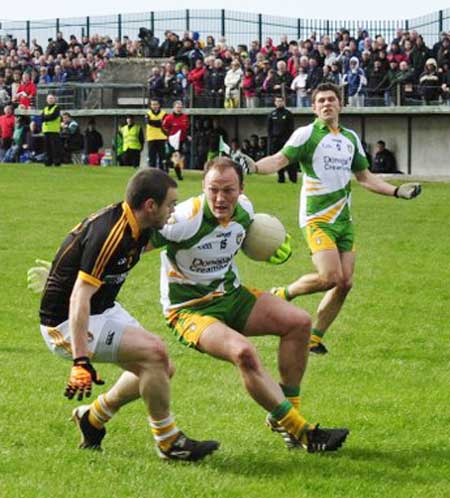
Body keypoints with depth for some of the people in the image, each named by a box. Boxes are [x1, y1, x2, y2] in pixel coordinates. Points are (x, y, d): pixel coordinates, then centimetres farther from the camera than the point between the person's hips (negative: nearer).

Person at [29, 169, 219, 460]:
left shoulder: (139, 230, 0)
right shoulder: (109, 234, -28)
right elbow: (79, 299, -33)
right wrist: (81, 361, -39)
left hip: (104, 310, 10)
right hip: (66, 323, -10)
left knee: (162, 369, 8)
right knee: (154, 353, -21)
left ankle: (93, 419, 23)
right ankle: (168, 442, -5)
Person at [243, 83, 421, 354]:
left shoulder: (351, 138, 14)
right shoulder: (306, 134, -4)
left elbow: (365, 177, 23)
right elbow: (280, 159, -14)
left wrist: (397, 191, 16)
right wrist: (255, 166, -33)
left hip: (344, 220, 6)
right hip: (317, 219, -6)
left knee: (345, 283, 0)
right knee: (330, 277, -19)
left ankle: (315, 338, 11)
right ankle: (283, 295, 6)